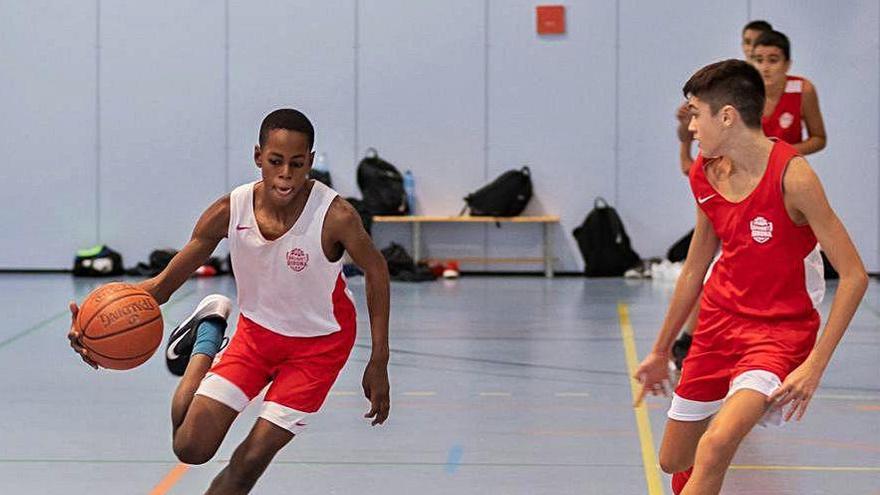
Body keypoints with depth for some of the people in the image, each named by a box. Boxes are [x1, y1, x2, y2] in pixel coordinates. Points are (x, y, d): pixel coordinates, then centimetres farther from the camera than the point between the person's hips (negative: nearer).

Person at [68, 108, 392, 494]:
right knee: (190, 447, 0)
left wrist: (379, 364, -9)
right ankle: (205, 339, 26)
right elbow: (165, 282, -14)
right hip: (256, 332, 3)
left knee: (249, 462, -9)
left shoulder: (335, 216, -29)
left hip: (318, 346, -3)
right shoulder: (229, 212, -21)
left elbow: (375, 270, -11)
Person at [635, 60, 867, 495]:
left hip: (780, 330, -7)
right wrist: (661, 351, 22)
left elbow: (854, 275, -19)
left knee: (715, 446, -29)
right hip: (719, 321, 7)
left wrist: (815, 365, -24)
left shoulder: (792, 176, -20)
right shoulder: (704, 173, 0)